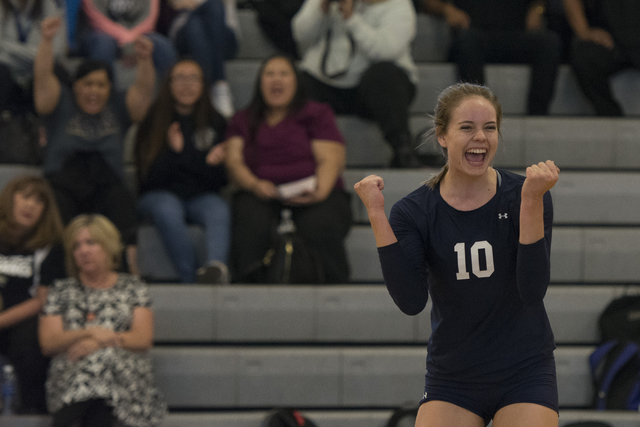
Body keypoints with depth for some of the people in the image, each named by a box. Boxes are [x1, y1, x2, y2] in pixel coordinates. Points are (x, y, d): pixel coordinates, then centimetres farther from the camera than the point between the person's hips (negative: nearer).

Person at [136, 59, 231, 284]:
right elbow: (148, 177, -2)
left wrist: (213, 162, -14)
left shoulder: (216, 123, 12)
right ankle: (191, 278, -46)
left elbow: (220, 180, 9)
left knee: (219, 210, -34)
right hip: (159, 195, -1)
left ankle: (216, 267, -64)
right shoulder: (152, 123, 5)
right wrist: (174, 152, -17)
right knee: (167, 210, -37)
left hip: (201, 196, 1)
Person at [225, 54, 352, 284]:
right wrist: (254, 184, -13)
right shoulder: (243, 120, 25)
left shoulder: (317, 114, 18)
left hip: (313, 196, -1)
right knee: (252, 227, -36)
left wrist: (320, 192, -18)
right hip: (260, 195, 1)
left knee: (321, 227, -37)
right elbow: (234, 162, 10)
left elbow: (331, 161, 4)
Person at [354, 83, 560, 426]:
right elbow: (411, 301, -18)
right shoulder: (415, 212, -4)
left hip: (524, 374, -1)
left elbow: (532, 291, -19)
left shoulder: (523, 196, -7)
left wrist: (532, 200, -27)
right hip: (451, 381, 1)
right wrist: (377, 215, -22)